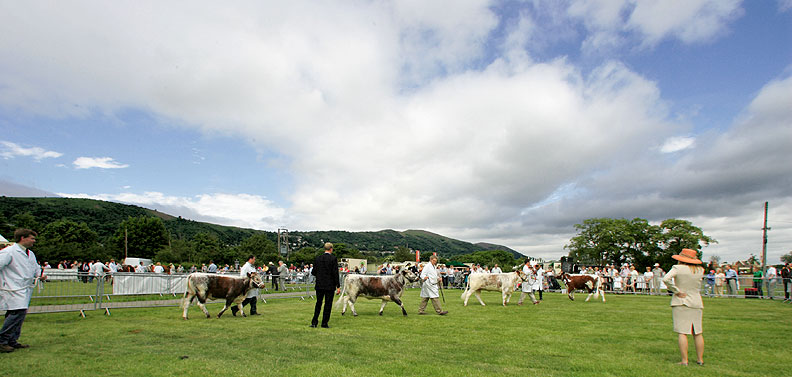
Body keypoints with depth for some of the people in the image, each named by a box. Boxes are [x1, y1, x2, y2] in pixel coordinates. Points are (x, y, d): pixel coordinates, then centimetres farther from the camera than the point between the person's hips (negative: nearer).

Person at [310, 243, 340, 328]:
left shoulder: (318, 258, 2)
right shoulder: (333, 259, -10)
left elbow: (313, 272, 3)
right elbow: (335, 273, -12)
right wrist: (338, 286, -7)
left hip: (319, 285, 4)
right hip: (330, 285, -4)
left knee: (318, 303, 15)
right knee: (328, 304, 6)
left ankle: (314, 322, 13)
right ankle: (324, 323, 8)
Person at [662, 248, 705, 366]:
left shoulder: (678, 268, -8)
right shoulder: (700, 270, 3)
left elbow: (666, 279, -22)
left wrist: (676, 291, -12)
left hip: (681, 302, -4)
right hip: (696, 303, 4)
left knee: (682, 332, -3)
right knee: (698, 332, 13)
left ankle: (684, 360, -4)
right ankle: (700, 359, 21)